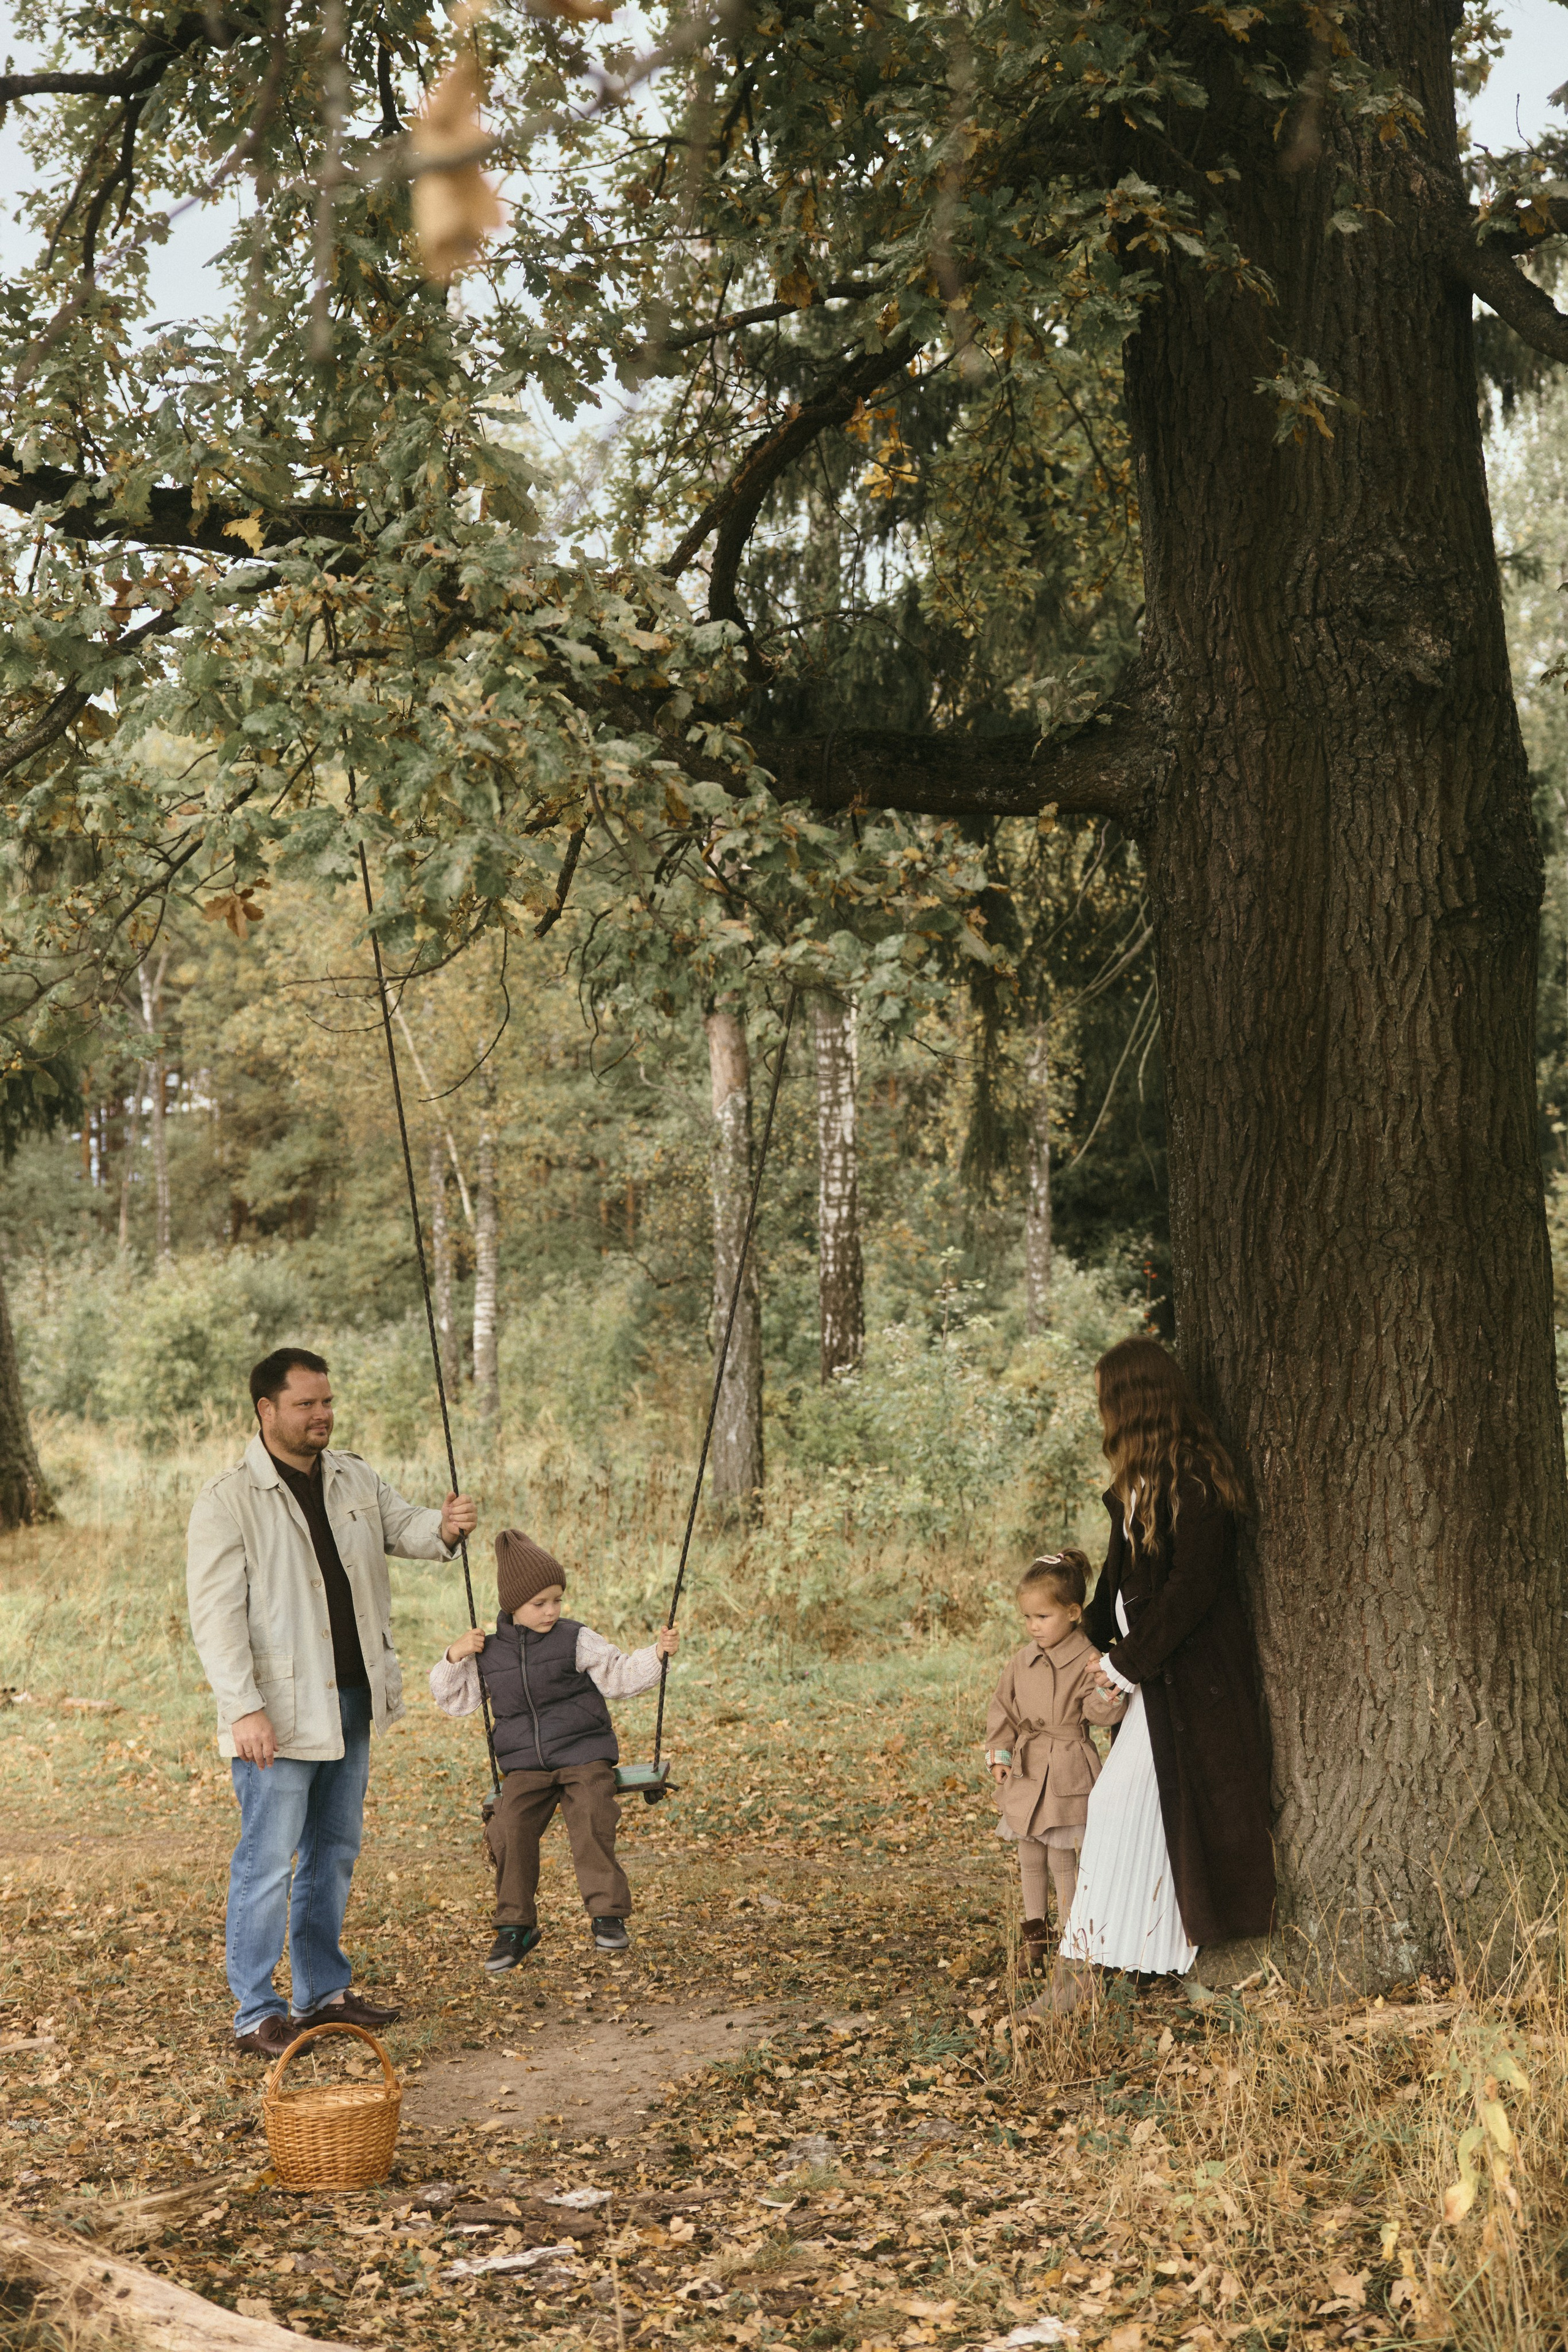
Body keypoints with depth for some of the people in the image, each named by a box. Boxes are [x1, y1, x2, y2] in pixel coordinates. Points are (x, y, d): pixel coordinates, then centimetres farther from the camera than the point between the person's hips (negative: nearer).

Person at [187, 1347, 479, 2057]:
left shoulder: (354, 1479, 8)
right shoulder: (227, 1501, -13)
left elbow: (403, 1526, 10)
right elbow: (215, 1615, -16)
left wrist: (444, 1527, -15)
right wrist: (244, 1708, -23)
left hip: (351, 1703, 7)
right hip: (279, 1713, -7)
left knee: (335, 1850, 16)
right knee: (267, 1861, -3)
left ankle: (323, 1992, 28)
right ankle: (255, 2016, 5)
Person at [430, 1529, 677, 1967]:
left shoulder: (576, 1641, 2)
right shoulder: (488, 1652, 8)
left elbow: (620, 1676, 3)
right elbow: (453, 1699, 16)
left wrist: (656, 1653, -13)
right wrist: (454, 1657, -1)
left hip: (583, 1755, -2)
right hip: (526, 1766, 2)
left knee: (591, 1823, -25)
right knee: (511, 1829, -19)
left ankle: (608, 1915, -13)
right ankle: (515, 1925, -4)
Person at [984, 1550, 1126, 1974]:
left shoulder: (1088, 1662, -12)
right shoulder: (1022, 1662, 4)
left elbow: (1101, 1714, -18)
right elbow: (1002, 1709, 12)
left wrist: (1105, 1687, -36)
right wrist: (999, 1754, 5)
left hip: (1067, 1772, -6)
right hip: (1025, 1770, 6)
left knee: (1062, 1855, 0)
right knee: (1029, 1854, 14)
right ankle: (1035, 1930, 28)